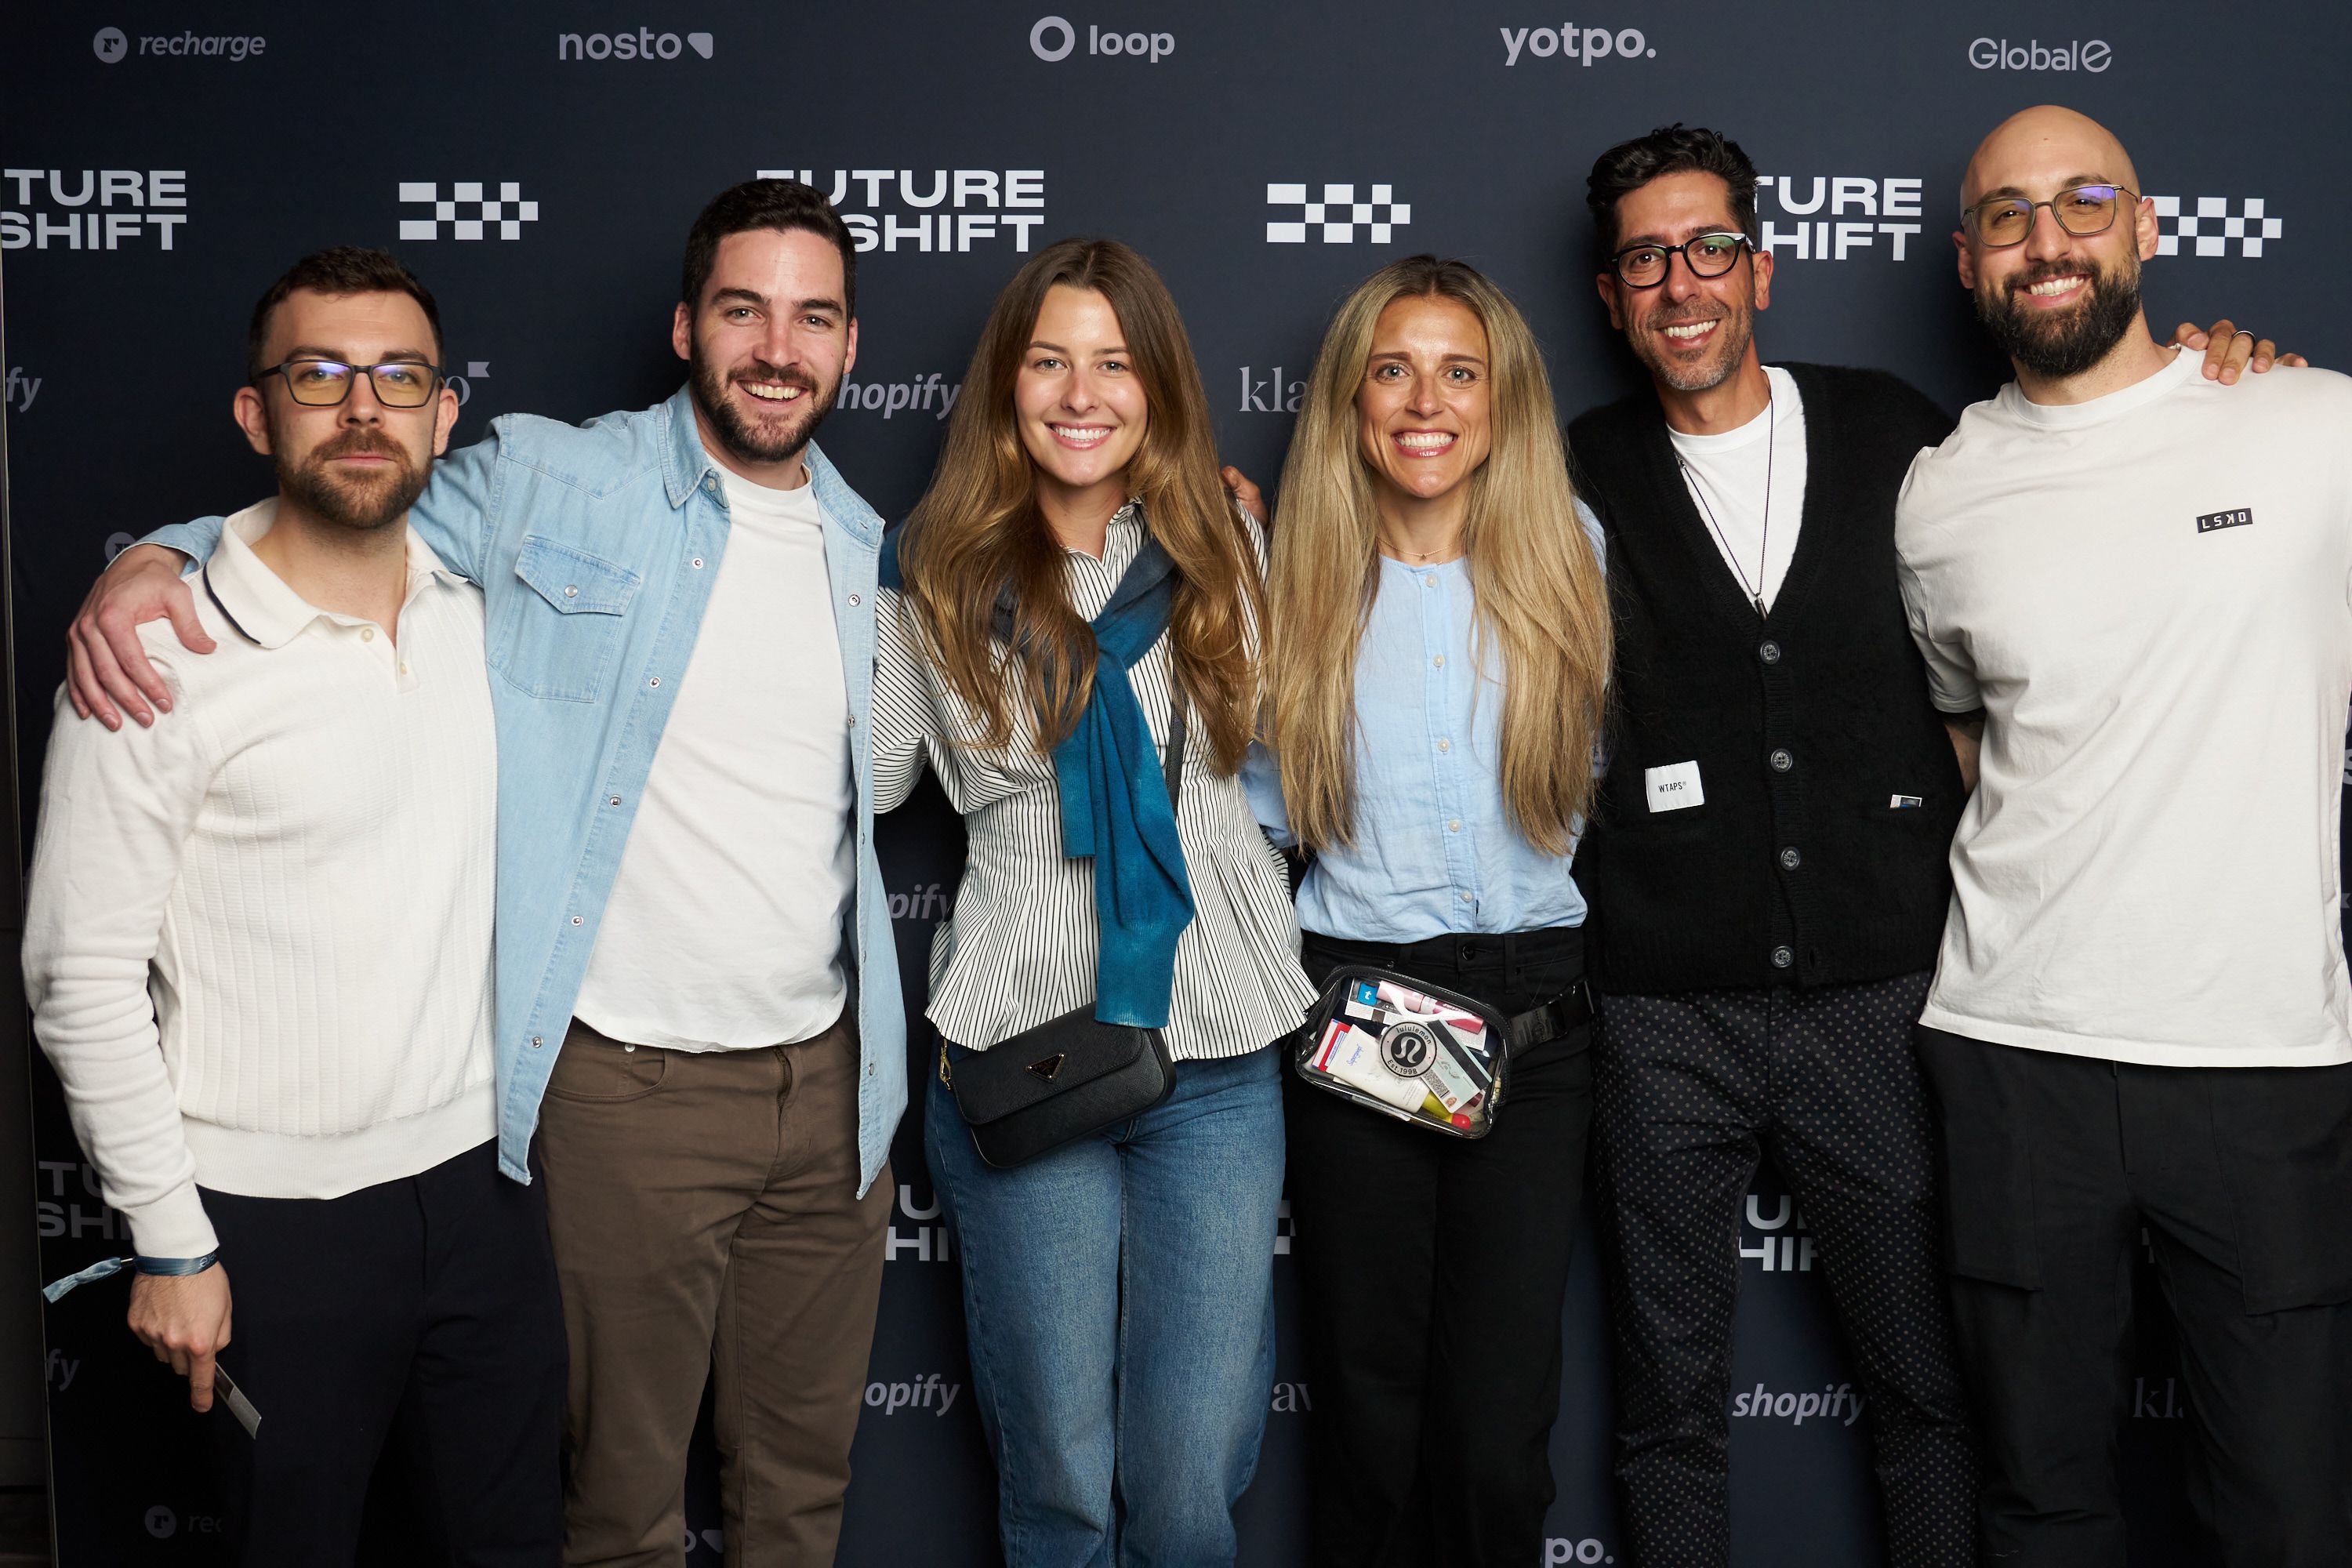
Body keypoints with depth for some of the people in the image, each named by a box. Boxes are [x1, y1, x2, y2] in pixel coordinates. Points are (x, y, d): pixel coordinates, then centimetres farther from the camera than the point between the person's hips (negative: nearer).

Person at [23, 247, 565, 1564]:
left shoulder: (488, 604, -1)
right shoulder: (160, 658, -14)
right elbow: (86, 980, -11)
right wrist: (172, 1245, -9)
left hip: (482, 1174, 4)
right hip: (274, 1216, -4)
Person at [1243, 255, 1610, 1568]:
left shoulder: (1568, 553, 4)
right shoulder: (1295, 581, 3)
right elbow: (1266, 806, 9)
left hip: (1533, 1014, 0)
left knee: (1502, 1430, 0)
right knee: (1368, 1406, 8)